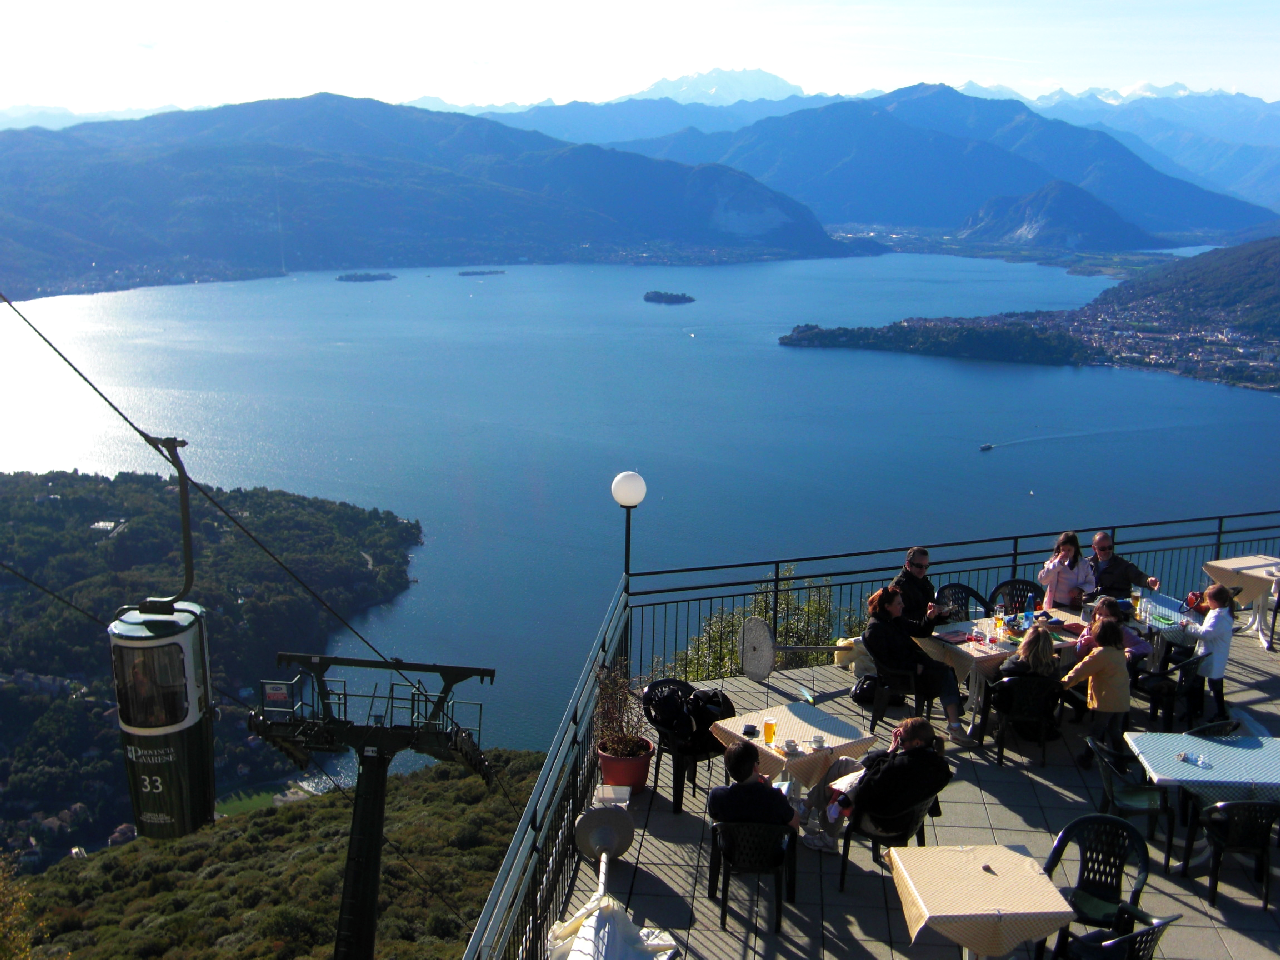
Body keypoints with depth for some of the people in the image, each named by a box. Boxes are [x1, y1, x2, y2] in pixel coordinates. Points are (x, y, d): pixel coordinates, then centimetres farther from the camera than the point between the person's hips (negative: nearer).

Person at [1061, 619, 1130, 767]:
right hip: (1122, 701, 6)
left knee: (1096, 730, 7)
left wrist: (1064, 683, -9)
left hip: (1106, 701, -6)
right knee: (1115, 732, 16)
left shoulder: (1100, 653, -17)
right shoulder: (1120, 651, 6)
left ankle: (1087, 759, 18)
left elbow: (1081, 670, -15)